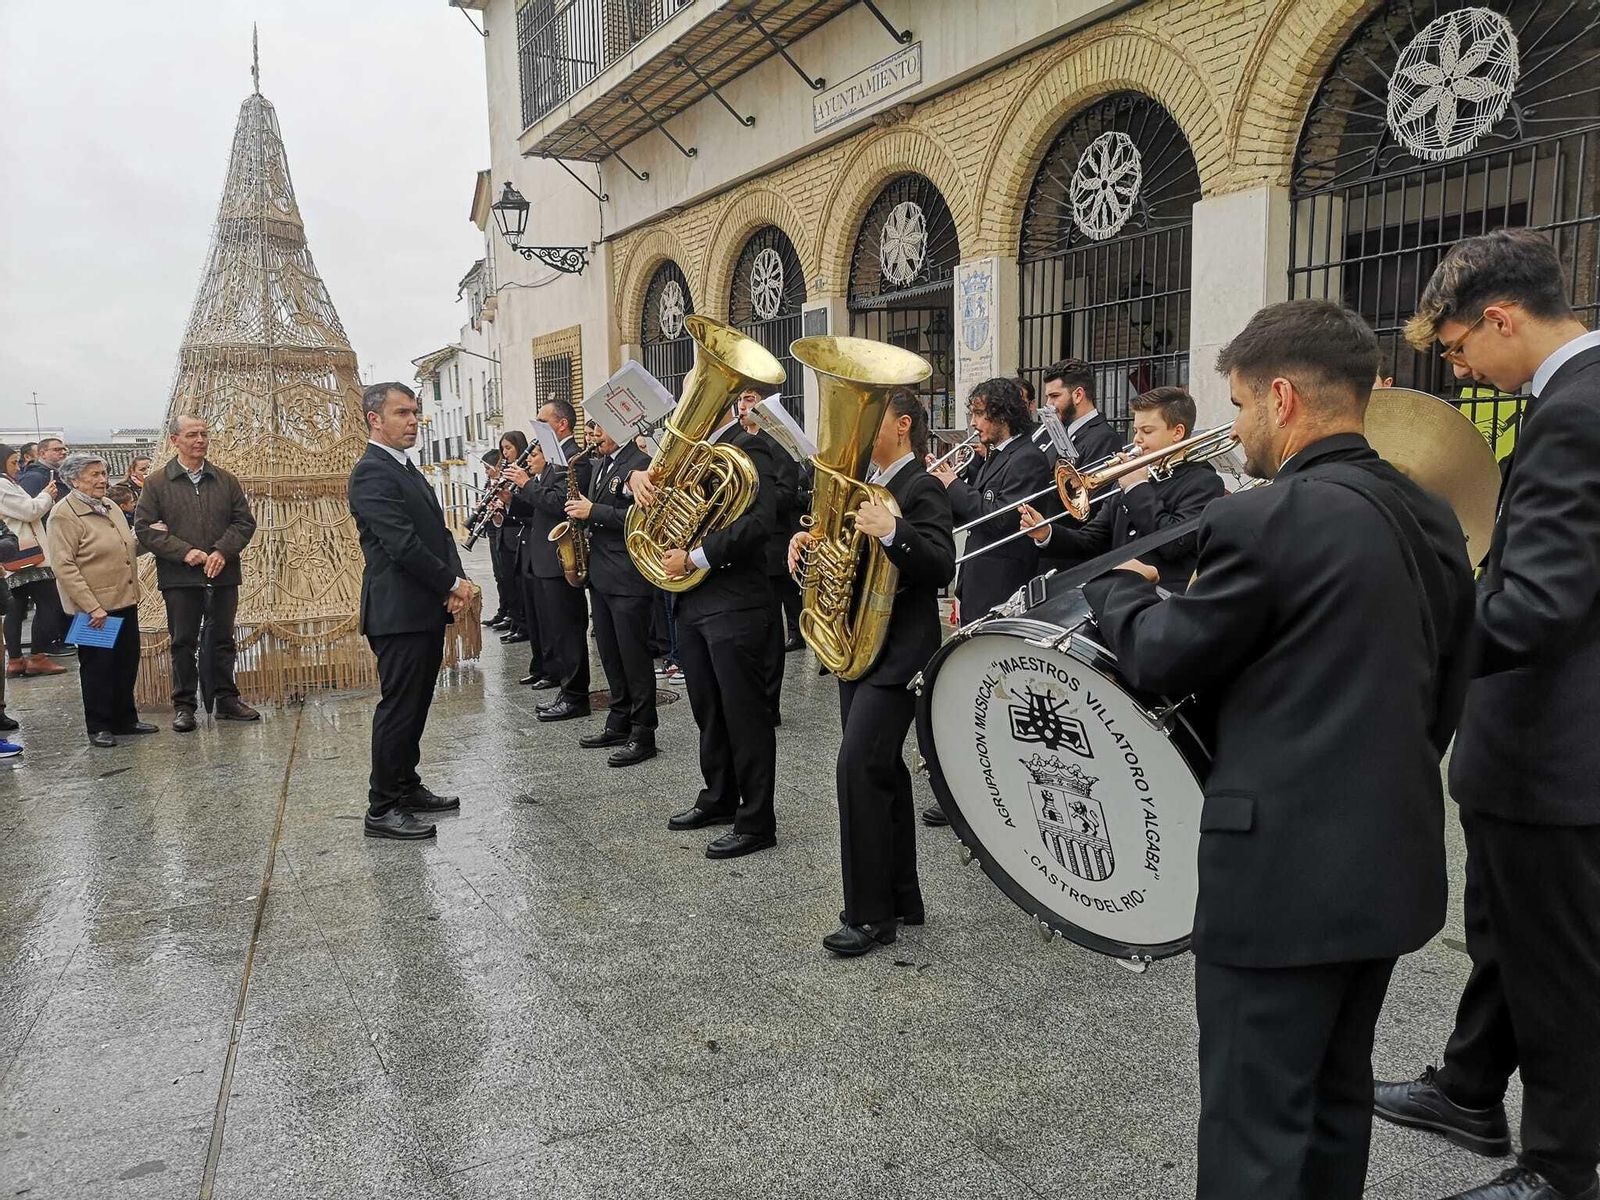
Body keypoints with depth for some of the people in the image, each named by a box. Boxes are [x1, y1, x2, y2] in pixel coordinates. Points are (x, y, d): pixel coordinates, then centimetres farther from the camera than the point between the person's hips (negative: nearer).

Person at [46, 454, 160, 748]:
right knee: (97, 667, 3)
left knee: (127, 663, 14)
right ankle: (99, 727, 15)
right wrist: (92, 607, -22)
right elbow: (64, 567, -18)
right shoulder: (64, 514, -12)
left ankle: (126, 720, 27)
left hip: (125, 602, 8)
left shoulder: (109, 508, 12)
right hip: (95, 609, -8)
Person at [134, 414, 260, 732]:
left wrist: (222, 551, -11)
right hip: (180, 578, -2)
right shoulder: (157, 483, 0)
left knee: (223, 640, 10)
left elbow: (244, 521, 5)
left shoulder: (225, 480, 7)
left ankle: (226, 699, 20)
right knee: (183, 643, 5)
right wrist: (184, 552, -16)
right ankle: (183, 705, 13)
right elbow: (144, 527, -4)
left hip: (223, 574, 2)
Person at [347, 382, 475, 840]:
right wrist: (453, 584, -13)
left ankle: (406, 787, 28)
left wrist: (457, 580, -2)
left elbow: (438, 531, 15)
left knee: (414, 704, 16)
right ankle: (382, 810, 5)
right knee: (398, 708, -4)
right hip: (399, 611, -9)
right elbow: (403, 544, -21)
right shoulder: (372, 472, -13)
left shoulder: (406, 468, 17)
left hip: (427, 609, 9)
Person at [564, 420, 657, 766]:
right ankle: (619, 724, 26)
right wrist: (582, 510, 4)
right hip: (600, 575, 9)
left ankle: (643, 735, 6)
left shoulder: (640, 463, -12)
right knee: (610, 656, 15)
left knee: (634, 658, -3)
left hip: (628, 580, -9)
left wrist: (594, 511, -19)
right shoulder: (600, 465, 16)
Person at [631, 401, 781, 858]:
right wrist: (638, 475, -5)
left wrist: (694, 557, -22)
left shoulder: (747, 449, -11)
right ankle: (719, 798, 33)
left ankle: (756, 821, 8)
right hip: (692, 601, 9)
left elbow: (760, 521, -24)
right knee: (708, 710, 18)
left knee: (744, 713, -1)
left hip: (733, 605, -9)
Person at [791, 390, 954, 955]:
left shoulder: (921, 488, -12)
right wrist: (808, 540, 3)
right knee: (881, 770, 14)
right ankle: (901, 897, 27)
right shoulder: (866, 483, 14)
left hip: (896, 652, -9)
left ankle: (870, 912, -1)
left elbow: (942, 567, -24)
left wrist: (891, 531, -36)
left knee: (858, 769, -13)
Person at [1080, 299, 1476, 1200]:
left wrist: (1118, 585, 10)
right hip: (1393, 858, 9)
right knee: (1337, 1095, 23)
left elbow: (1163, 660, -9)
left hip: (1284, 869, -8)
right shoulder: (1432, 518, 7)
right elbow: (1447, 691, 14)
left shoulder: (1265, 519, -18)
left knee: (1257, 1124, 5)